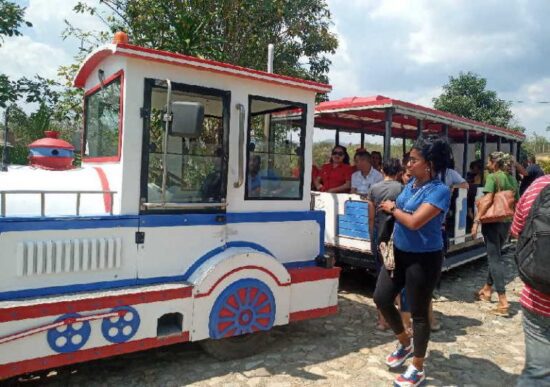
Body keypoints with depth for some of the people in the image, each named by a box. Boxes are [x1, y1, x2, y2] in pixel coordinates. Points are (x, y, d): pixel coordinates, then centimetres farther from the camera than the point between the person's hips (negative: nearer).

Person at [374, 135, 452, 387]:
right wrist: (391, 243, 11)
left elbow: (414, 221, -27)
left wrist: (393, 208, -10)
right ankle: (405, 344, 36)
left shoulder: (439, 191, -18)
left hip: (424, 259, -8)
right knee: (382, 298, 12)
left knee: (419, 312, 5)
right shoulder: (411, 184, 7)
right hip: (399, 252, 8)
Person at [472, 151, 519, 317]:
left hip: (492, 221, -7)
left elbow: (488, 200, -21)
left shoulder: (492, 177, -10)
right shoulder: (513, 180, 12)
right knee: (495, 256, 19)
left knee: (494, 258, -5)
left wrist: (476, 220, -21)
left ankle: (503, 302, -9)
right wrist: (514, 221, 26)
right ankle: (487, 289, 33)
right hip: (507, 222, 7)